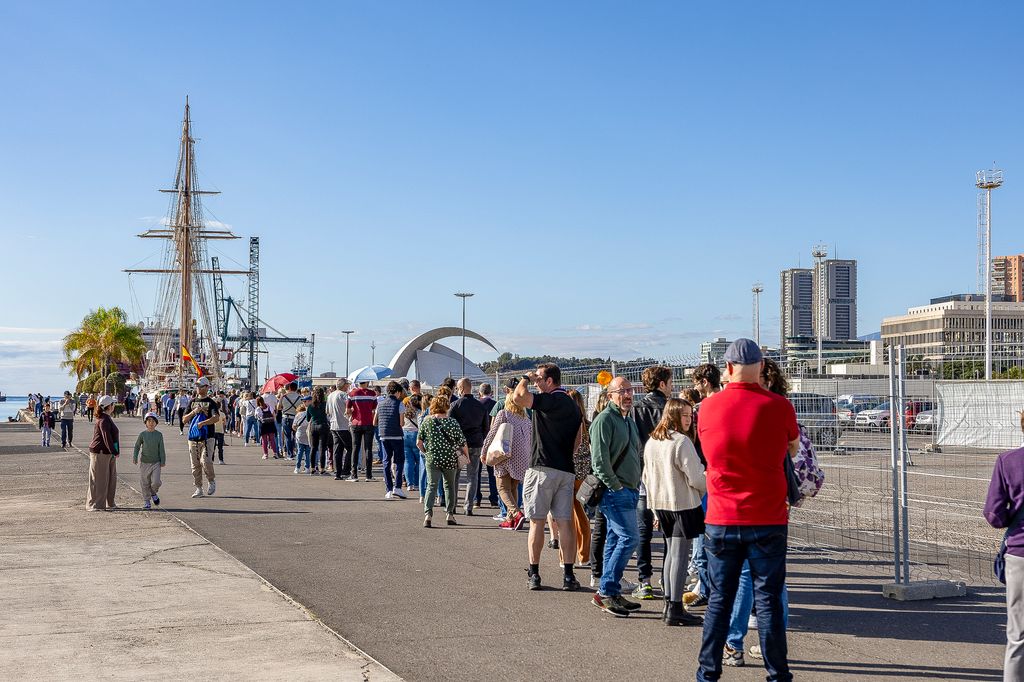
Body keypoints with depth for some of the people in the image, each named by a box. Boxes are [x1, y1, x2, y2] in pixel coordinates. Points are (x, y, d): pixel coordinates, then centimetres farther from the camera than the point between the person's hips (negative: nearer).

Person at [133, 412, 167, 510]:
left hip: (156, 462, 0)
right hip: (144, 462, 0)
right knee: (145, 483, 4)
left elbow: (161, 449, 4)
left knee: (156, 482, -10)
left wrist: (163, 461, 3)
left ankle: (154, 493, 21)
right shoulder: (142, 434, 0)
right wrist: (135, 457, -5)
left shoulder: (159, 435, 1)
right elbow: (137, 446, 7)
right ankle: (146, 501, 17)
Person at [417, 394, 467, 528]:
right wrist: (466, 456, 14)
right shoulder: (453, 423, -5)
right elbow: (463, 445, -4)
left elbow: (419, 443, 0)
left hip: (432, 460, 0)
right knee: (449, 485, 17)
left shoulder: (426, 421, -2)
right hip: (450, 460, 0)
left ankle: (428, 513, -18)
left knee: (431, 486, 1)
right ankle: (449, 515, 20)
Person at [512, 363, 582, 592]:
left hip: (543, 468, -7)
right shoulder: (573, 406, 16)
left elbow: (518, 397, -22)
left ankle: (534, 573, 3)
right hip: (567, 470, 7)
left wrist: (526, 379, -4)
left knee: (537, 521, 0)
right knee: (565, 523, 5)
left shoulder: (549, 400, -10)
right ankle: (568, 575, 3)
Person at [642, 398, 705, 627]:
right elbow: (695, 477, -17)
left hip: (661, 504, 8)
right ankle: (675, 609, -4)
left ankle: (669, 603, 20)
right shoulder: (682, 441, -17)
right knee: (680, 555, -4)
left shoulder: (651, 441, 8)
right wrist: (705, 490, 6)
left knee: (671, 552, 17)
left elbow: (646, 476, 14)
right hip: (683, 504, -8)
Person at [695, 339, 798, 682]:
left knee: (719, 599, 10)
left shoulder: (708, 407, -4)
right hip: (768, 521, -1)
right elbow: (794, 448, 10)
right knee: (768, 600, 6)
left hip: (722, 521, 2)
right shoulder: (779, 406, -8)